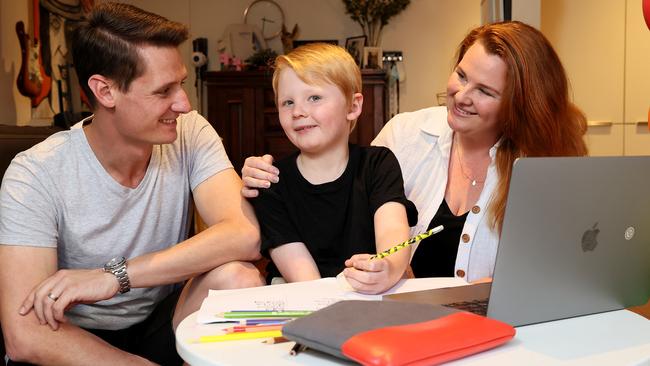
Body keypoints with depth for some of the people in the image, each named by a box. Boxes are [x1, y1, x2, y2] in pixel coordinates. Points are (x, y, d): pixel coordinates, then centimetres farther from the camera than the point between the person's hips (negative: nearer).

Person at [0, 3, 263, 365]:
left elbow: (246, 235, -27)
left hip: (163, 321, 2)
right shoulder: (36, 175, -20)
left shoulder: (191, 134, -12)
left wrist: (114, 275, -31)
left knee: (238, 278, -26)